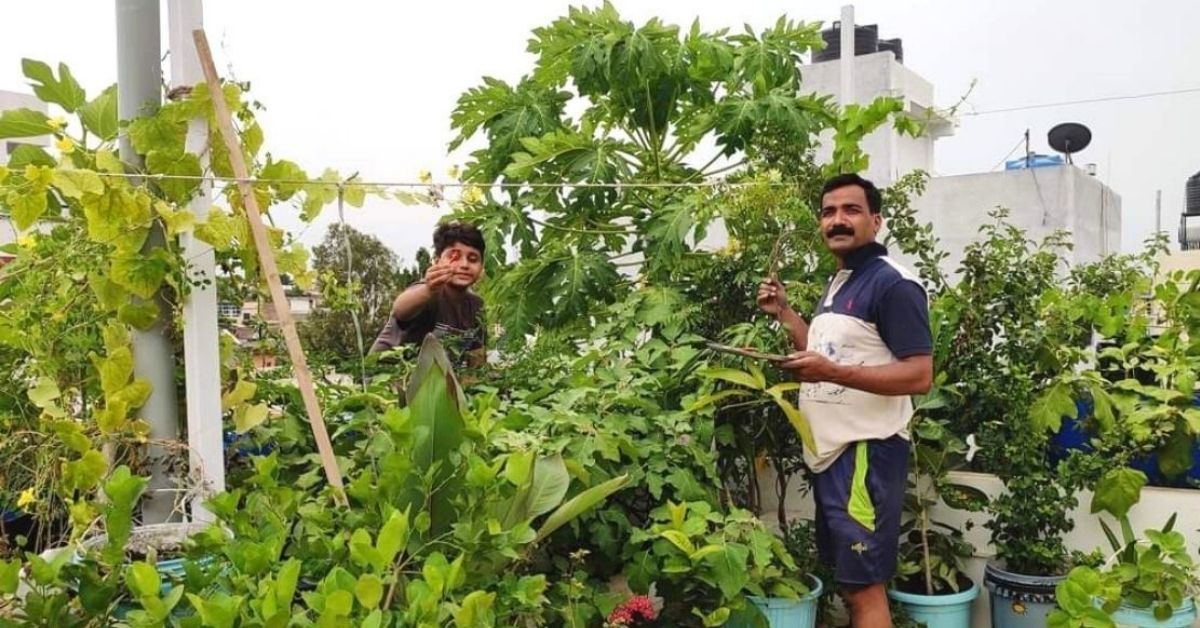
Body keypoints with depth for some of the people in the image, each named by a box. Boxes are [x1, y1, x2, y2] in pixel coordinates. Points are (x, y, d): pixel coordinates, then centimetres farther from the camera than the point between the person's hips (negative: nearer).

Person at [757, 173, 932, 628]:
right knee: (846, 578, 19)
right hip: (829, 450, 9)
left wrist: (833, 372, -30)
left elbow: (920, 376, -20)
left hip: (866, 451, -9)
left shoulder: (892, 284, -14)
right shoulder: (838, 283, 16)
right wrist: (783, 313, 14)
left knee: (864, 586, -3)